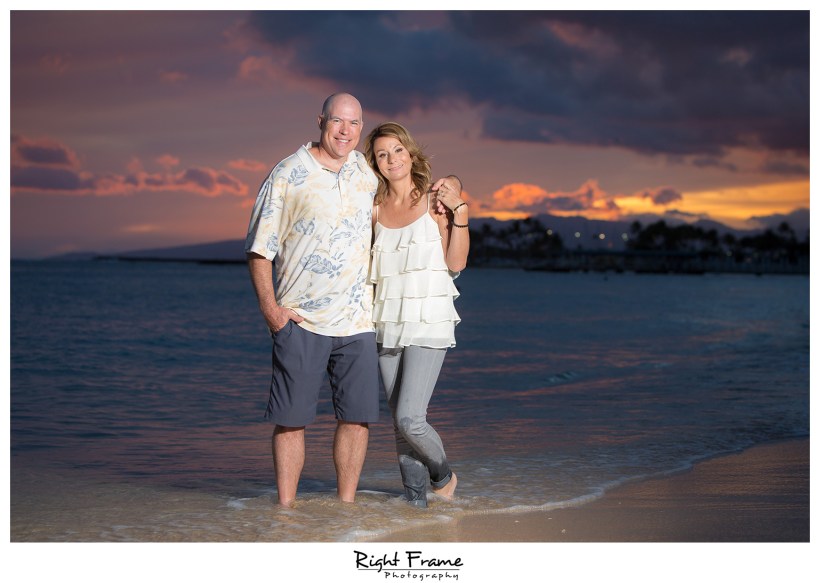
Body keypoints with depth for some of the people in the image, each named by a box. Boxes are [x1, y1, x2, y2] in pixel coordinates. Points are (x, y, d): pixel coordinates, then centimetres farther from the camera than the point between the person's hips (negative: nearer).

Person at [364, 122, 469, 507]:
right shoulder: (375, 210, 8)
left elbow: (456, 263, -5)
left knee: (410, 420, -13)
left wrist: (459, 211, -13)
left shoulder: (436, 201, -2)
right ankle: (415, 498, 19)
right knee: (400, 422, 7)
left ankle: (443, 475, 15)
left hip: (428, 324, -4)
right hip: (387, 324, 5)